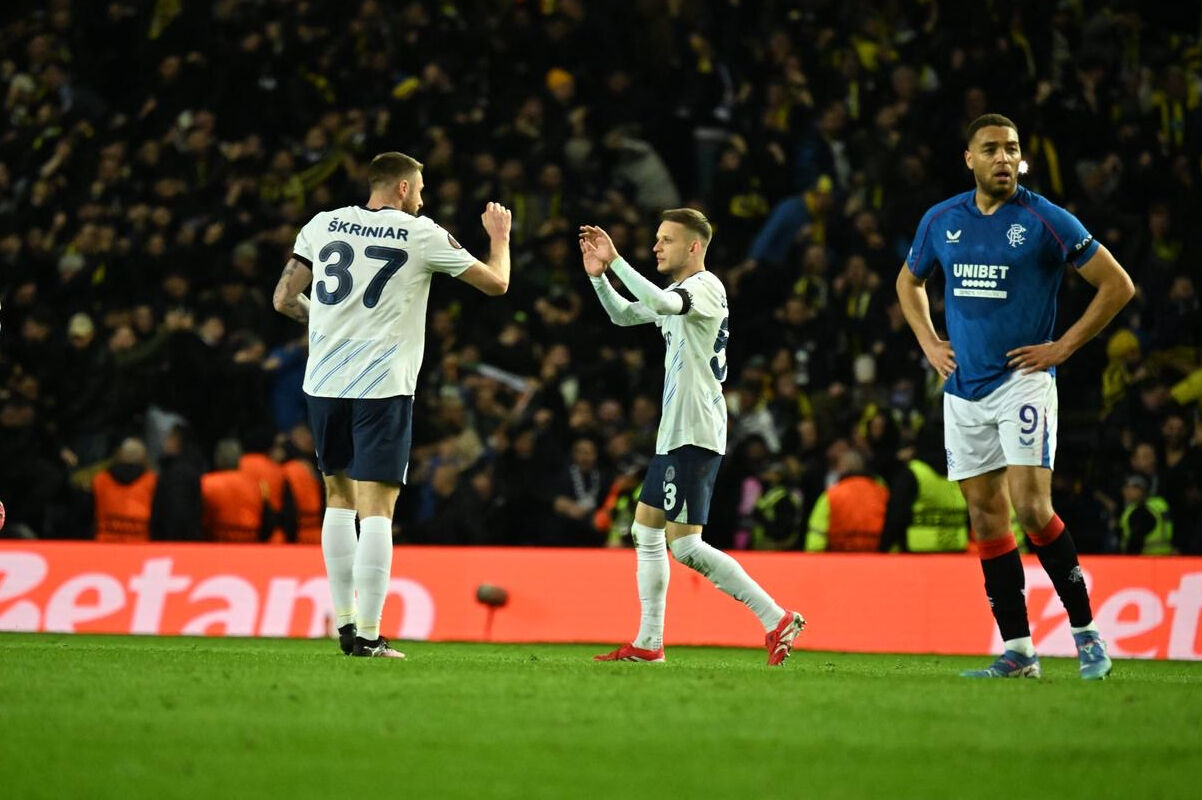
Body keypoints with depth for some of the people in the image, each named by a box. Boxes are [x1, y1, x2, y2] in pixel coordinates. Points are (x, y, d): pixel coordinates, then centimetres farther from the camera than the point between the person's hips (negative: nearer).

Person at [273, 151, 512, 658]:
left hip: (324, 383, 4)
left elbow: (284, 300, 11)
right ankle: (367, 635, -8)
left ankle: (345, 623, 18)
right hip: (382, 387, -4)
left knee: (339, 498, 18)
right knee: (376, 509, -4)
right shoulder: (421, 235, -2)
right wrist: (500, 237, 27)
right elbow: (496, 283, 8)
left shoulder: (323, 225, 8)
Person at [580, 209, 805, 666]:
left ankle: (777, 620, -13)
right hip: (674, 434, 11)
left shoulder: (706, 287, -12)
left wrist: (616, 260, -25)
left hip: (696, 435, -11)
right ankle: (648, 643, 14)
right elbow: (623, 315, 27)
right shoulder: (677, 293, 19)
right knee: (646, 530, 11)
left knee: (685, 544, -14)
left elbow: (660, 302, -30)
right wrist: (599, 276, 11)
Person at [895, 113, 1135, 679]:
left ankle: (1085, 630, -5)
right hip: (963, 390, 5)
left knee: (1030, 505, -17)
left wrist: (1062, 347, -6)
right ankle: (1017, 652, 8)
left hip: (1022, 380, -5)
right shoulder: (941, 221, 6)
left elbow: (1117, 285, -4)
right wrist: (928, 342, 12)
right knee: (986, 516, 4)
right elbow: (909, 281, 26)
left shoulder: (1045, 220, -7)